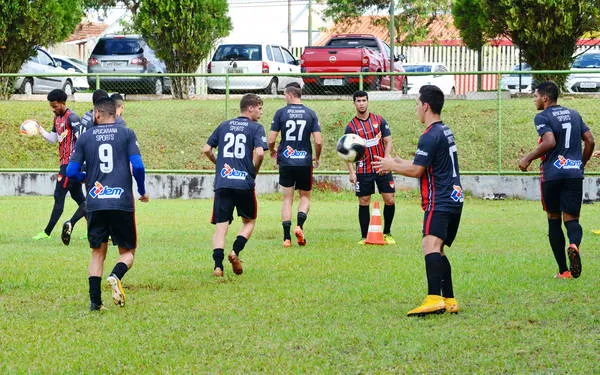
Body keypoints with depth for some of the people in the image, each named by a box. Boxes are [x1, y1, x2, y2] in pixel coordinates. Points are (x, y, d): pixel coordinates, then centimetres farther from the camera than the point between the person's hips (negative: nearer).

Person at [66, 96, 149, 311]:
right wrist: (142, 192, 11)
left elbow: (71, 172, 5)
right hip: (122, 202, -2)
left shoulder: (85, 137, 7)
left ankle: (95, 300, 0)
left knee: (97, 253, 11)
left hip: (95, 204, 2)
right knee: (127, 251, 8)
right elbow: (138, 166, -6)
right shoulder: (126, 134, 3)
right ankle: (116, 276, -23)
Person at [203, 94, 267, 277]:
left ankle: (218, 264, -13)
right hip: (244, 183, -3)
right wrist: (253, 172, 3)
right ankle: (235, 251, -4)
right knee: (249, 222, 17)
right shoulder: (256, 128, 2)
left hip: (222, 183, 3)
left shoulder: (224, 126, 15)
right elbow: (259, 153, -13)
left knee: (220, 226, 2)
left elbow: (206, 149, 13)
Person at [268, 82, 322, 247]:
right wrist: (317, 158, 13)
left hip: (285, 161, 0)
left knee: (287, 199, 7)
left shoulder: (281, 113, -3)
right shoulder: (310, 113, 0)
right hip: (305, 161, 0)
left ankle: (287, 237, 1)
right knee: (305, 196, 16)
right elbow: (318, 141, -5)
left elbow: (271, 139, -4)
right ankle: (299, 225, -9)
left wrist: (272, 151, 18)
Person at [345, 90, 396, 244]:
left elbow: (388, 142, 4)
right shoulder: (351, 126, 0)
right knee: (364, 202, 0)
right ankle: (364, 236, 8)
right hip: (363, 171, -1)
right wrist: (351, 172, -13)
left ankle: (387, 233, 13)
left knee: (389, 200, -2)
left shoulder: (379, 120, 4)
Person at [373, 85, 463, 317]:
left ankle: (434, 298, -42)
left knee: (430, 244, -25)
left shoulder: (430, 136, -13)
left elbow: (417, 170, -12)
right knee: (437, 251, 19)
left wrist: (392, 166, 3)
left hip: (439, 202, -11)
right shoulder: (445, 131, 18)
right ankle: (449, 301, 21)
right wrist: (396, 163, 30)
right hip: (454, 199, 11)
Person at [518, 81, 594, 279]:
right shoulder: (573, 114, 14)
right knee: (571, 219, 3)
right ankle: (574, 244, -33)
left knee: (554, 220, 9)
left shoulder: (542, 117, -5)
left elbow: (549, 142, -18)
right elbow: (590, 140, 12)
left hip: (552, 173, -4)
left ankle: (563, 270, 9)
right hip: (574, 173, 4)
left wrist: (528, 158, -7)